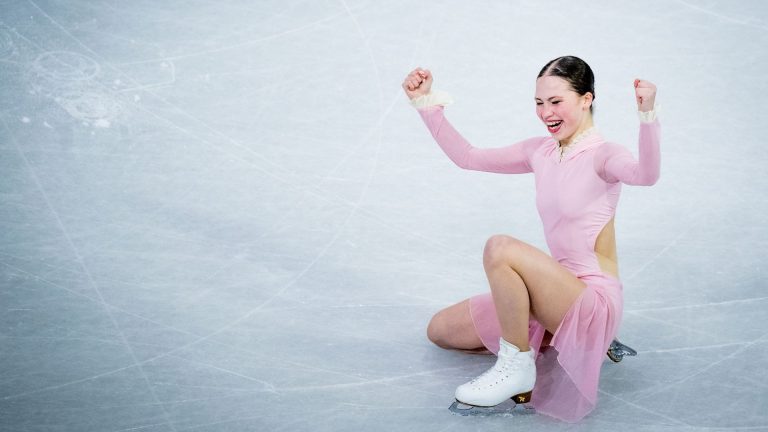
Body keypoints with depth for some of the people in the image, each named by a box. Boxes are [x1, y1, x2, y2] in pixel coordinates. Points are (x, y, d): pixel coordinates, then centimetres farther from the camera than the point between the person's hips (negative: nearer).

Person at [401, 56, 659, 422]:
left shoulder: (601, 155, -12)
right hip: (558, 294, 9)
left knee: (500, 248, -32)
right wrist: (425, 103, 6)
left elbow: (646, 175, -34)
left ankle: (517, 367, -14)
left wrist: (647, 114, -49)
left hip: (595, 302, -8)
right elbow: (466, 157, 11)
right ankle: (565, 338, 13)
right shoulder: (540, 151, 8)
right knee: (440, 330, 12)